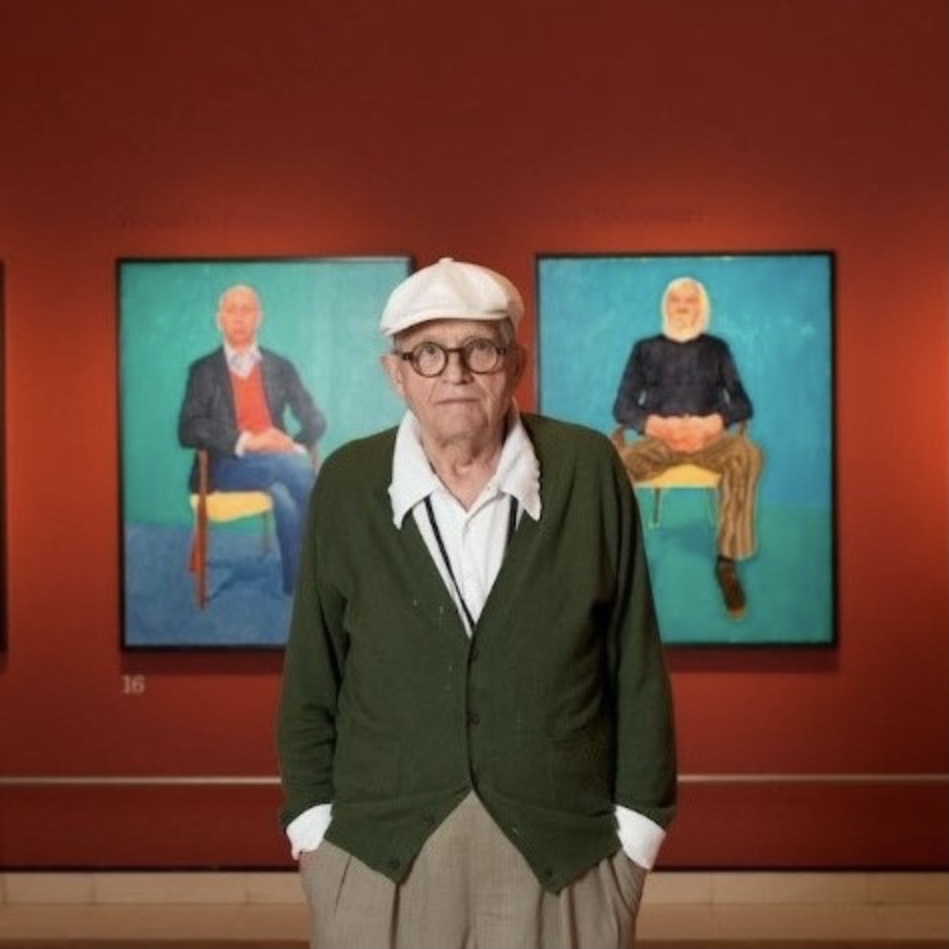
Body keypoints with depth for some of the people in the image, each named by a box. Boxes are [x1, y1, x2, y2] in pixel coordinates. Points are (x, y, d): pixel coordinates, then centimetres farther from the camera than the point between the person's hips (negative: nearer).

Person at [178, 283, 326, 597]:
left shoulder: (281, 367, 17)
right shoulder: (204, 370, 8)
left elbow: (314, 419, 13)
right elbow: (188, 430, -6)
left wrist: (296, 446, -11)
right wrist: (246, 441, -19)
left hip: (276, 460, 3)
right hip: (227, 466, -3)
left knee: (285, 496, -35)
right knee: (293, 466, -34)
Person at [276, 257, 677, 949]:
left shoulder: (589, 471, -3)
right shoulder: (347, 484, -1)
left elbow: (635, 661, 1)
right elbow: (312, 672, 5)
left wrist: (636, 825, 1)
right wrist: (314, 825, 2)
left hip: (564, 846, 0)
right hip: (377, 847, 1)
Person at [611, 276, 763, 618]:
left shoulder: (716, 348, 19)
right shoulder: (645, 349, 18)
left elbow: (742, 404, 9)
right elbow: (622, 406, 9)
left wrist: (709, 424, -13)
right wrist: (658, 425, -12)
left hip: (709, 436, 0)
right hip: (658, 438, 0)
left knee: (746, 454, -36)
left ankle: (727, 560, -32)